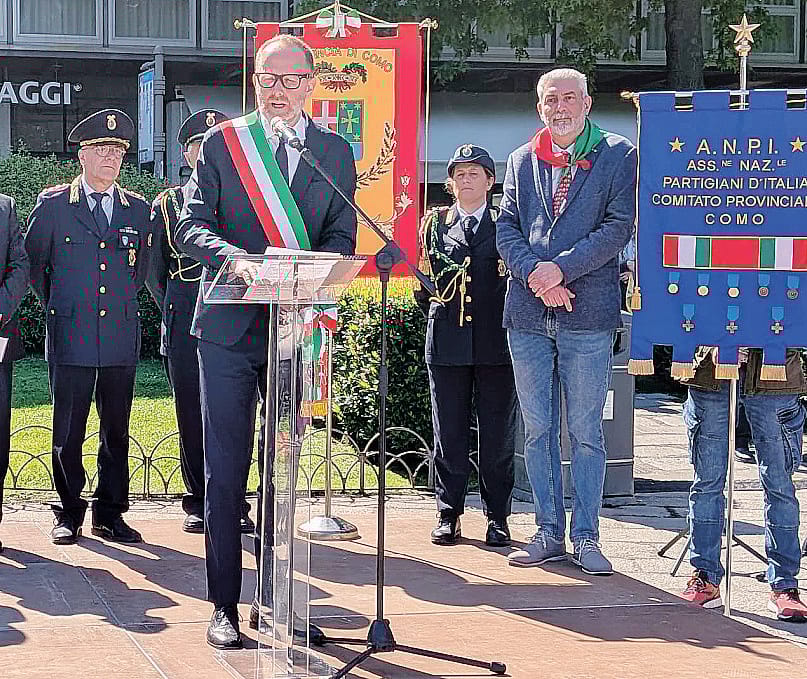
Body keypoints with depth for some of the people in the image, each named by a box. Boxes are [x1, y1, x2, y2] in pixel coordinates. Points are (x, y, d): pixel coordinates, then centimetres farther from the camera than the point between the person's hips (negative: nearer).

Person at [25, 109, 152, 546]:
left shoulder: (138, 209, 10)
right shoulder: (53, 204, 2)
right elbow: (32, 262, 11)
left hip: (121, 336, 2)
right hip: (70, 337, -2)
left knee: (116, 431, 6)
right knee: (67, 432, 1)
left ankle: (110, 514, 15)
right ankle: (69, 513, 13)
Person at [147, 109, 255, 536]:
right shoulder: (167, 204, 11)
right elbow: (153, 269, 16)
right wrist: (173, 313, 10)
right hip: (185, 326, 1)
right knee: (191, 416, 2)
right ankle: (198, 503, 11)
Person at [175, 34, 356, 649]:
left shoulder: (335, 152, 9)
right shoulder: (222, 144, 4)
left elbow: (342, 237, 1)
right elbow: (192, 226, -4)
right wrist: (237, 259, -25)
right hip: (229, 327, -2)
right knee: (225, 473, -2)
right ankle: (224, 607, 4)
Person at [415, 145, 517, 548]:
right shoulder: (434, 224, 13)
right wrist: (427, 296, 1)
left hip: (497, 343, -1)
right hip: (447, 343, 1)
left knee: (498, 435, 2)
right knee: (449, 434, 4)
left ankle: (497, 517, 11)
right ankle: (448, 514, 13)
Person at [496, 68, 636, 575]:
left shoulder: (619, 157, 3)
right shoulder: (522, 161, 15)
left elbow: (619, 226, -6)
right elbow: (507, 227, 8)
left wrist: (561, 268, -14)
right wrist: (534, 273, -10)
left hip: (588, 313, -4)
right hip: (528, 314, 4)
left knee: (586, 432, -1)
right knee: (538, 429, 7)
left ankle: (586, 537, 6)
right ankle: (549, 534, 14)